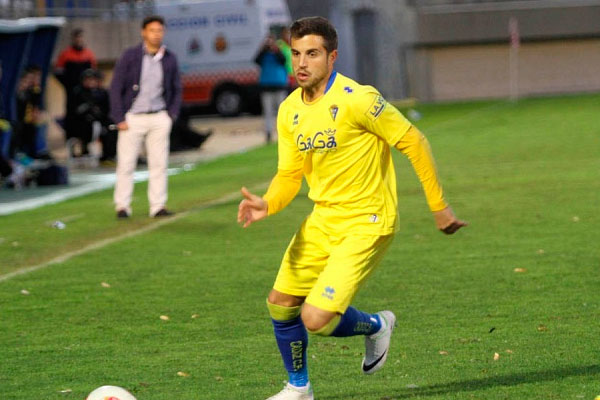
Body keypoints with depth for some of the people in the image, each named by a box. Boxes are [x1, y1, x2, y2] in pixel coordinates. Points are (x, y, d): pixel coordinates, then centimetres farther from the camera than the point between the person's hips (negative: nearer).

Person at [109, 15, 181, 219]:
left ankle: (158, 206, 8)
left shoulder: (169, 59, 4)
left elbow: (176, 89, 15)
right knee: (126, 163, -1)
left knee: (159, 163, 3)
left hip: (159, 118, 3)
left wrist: (172, 115, 5)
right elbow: (116, 87, -4)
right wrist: (119, 118, -8)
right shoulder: (130, 56, -6)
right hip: (132, 118, -3)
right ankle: (122, 206, 5)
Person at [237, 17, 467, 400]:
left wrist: (439, 206, -9)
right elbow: (290, 173, 9)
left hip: (366, 223, -7)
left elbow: (413, 142, -13)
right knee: (280, 304, 9)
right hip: (323, 220, 7)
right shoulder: (290, 111, 2)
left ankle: (375, 326, 18)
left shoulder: (357, 99, -20)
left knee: (316, 319, -15)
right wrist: (267, 204, -13)